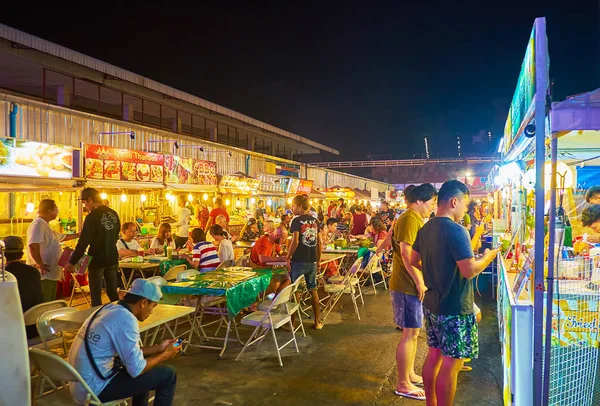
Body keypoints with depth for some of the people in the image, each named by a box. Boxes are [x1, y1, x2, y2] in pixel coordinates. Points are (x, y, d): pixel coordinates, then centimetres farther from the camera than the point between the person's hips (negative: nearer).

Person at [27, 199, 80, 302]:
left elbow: (61, 237, 34)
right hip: (44, 274, -11)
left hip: (51, 274, 11)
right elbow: (33, 246, -29)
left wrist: (78, 235, 39)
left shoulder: (45, 225, 19)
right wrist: (41, 264, -25)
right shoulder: (38, 224, -16)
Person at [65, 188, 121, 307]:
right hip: (112, 259, 6)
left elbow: (83, 243, -16)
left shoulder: (92, 217, -16)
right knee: (113, 293, 14)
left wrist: (72, 263, -10)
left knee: (96, 295, 5)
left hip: (97, 260, -6)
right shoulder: (114, 214, 2)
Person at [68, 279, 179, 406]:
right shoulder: (126, 319, -22)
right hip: (95, 388, -9)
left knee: (142, 360, 25)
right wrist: (165, 355, -3)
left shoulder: (110, 308, 5)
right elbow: (136, 370, -18)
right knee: (167, 375, -4)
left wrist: (158, 348, 16)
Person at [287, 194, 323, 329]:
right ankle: (318, 321, 20)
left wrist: (288, 257, -9)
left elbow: (295, 241, -19)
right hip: (312, 261, 5)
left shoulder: (297, 221, -10)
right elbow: (319, 242, 9)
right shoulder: (315, 220, 6)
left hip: (299, 261, -5)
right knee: (313, 290, 15)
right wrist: (318, 259, 17)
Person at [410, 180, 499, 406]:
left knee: (434, 355, 19)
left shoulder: (425, 229, 6)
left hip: (432, 303, 9)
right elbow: (469, 271, -25)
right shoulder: (456, 230, -21)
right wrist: (488, 257, -8)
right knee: (451, 364, 1)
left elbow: (414, 261, 17)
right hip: (454, 308, -9)